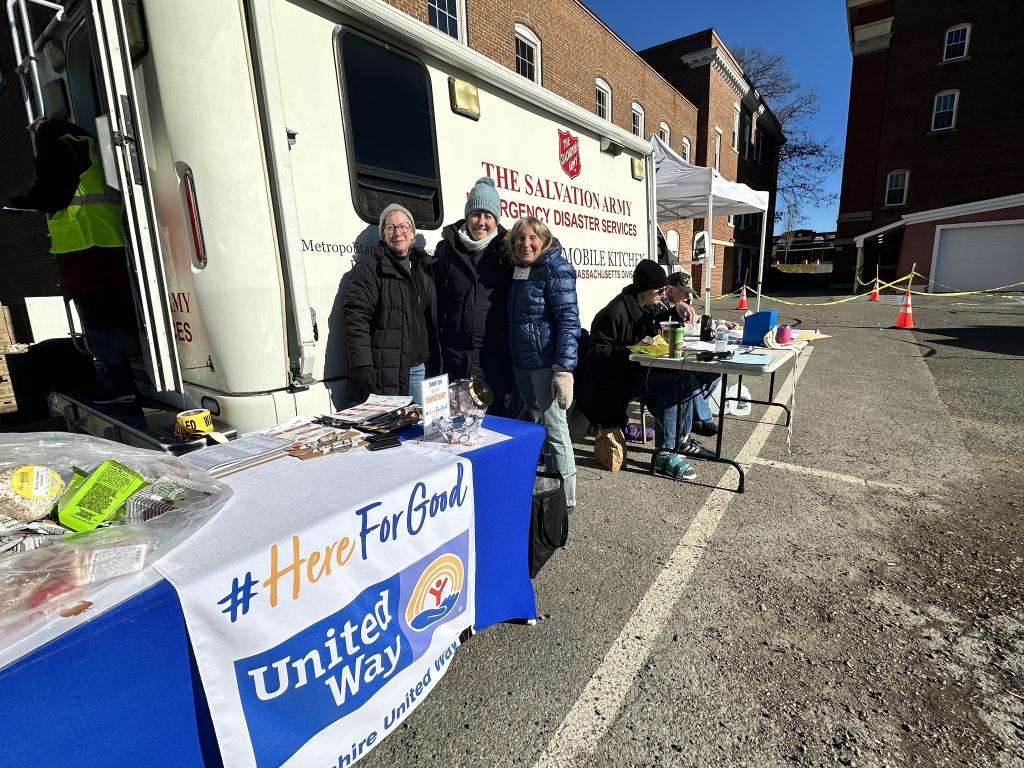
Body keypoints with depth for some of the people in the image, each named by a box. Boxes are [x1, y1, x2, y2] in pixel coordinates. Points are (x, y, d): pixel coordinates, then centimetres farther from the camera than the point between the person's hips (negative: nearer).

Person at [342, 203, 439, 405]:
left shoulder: (424, 268, 16)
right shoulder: (368, 269, -3)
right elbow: (356, 320, -11)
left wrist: (436, 363, 16)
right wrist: (362, 367, -20)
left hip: (420, 369, 6)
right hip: (385, 372, -5)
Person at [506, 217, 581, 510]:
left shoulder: (556, 269, -9)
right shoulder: (518, 271, 13)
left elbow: (568, 320, -17)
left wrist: (564, 369, -24)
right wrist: (513, 361, 14)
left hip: (546, 362, -8)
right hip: (521, 364, 8)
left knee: (555, 429, -2)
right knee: (539, 425, 17)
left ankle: (565, 498, 12)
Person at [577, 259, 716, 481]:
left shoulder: (650, 306, 8)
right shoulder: (614, 313, -20)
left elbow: (662, 320, 26)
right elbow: (598, 350, -20)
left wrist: (678, 309, 4)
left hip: (640, 369, 9)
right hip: (616, 379, -9)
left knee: (687, 378, -4)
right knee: (673, 384, -25)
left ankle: (681, 439, 10)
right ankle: (664, 454, -20)